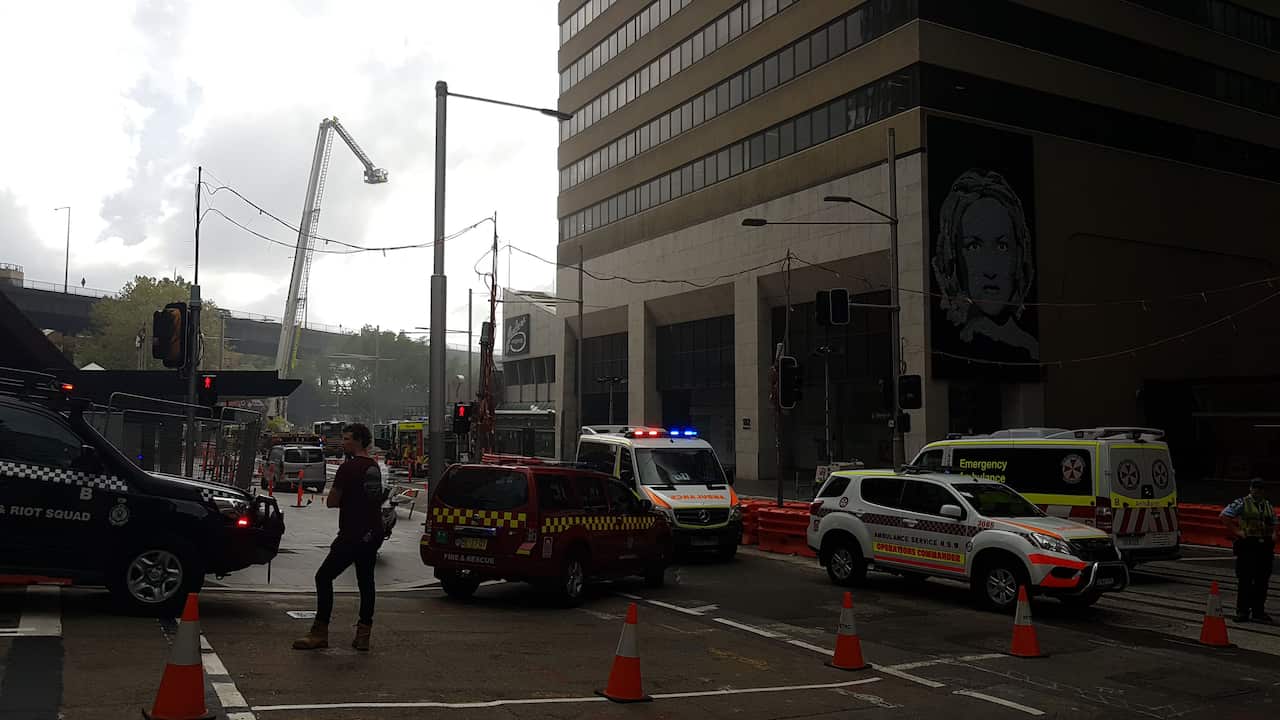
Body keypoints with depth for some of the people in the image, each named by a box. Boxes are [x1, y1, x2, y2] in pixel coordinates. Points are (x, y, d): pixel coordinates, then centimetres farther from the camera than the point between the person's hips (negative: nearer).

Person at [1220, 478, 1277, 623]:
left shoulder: (1268, 505, 15)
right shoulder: (1242, 503, -3)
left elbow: (1273, 523, 29)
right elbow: (1224, 515, -7)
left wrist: (1274, 534, 9)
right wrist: (1236, 531, -10)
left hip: (1265, 546, 5)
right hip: (1248, 545, -5)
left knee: (1262, 580, 7)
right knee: (1246, 580, -3)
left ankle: (1259, 611, 16)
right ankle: (1242, 612, 3)